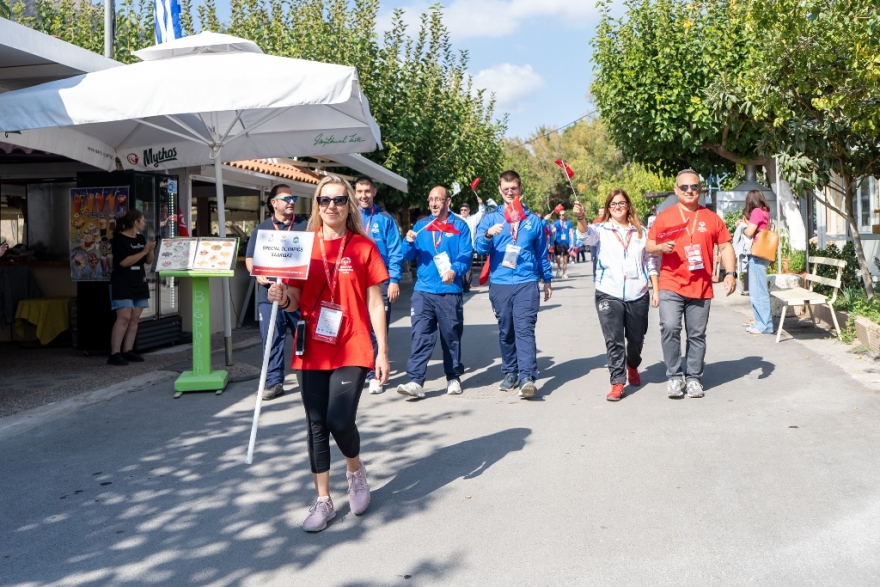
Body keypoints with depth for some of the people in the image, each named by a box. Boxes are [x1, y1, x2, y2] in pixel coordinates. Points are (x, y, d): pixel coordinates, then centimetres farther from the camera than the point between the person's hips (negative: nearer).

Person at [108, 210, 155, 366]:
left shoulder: (140, 239, 13)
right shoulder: (119, 239, -9)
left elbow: (149, 261, 15)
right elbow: (124, 262, -20)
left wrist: (150, 250, -4)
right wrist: (144, 251, -17)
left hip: (139, 283, 8)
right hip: (122, 284, -8)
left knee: (135, 318, 4)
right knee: (124, 317, -15)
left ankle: (128, 351, 8)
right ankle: (114, 354, -13)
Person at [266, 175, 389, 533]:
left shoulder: (363, 247, -1)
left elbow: (375, 304, 1)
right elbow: (295, 302, 8)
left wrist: (383, 351, -3)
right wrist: (281, 298, -15)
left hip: (352, 349, -3)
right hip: (312, 351, 3)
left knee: (340, 421, -12)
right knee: (317, 426, 7)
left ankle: (355, 470, 21)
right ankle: (323, 501, 22)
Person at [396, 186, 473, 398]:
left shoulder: (460, 226, 5)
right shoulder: (421, 225, 13)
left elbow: (466, 255, -5)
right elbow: (409, 256, 10)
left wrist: (455, 270, -24)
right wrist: (409, 242, -12)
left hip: (450, 291, -1)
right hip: (423, 291, 2)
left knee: (451, 336, 8)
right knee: (420, 336, -7)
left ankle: (454, 378, 22)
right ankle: (415, 381, -10)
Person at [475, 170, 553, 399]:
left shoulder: (533, 220, 9)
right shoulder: (491, 219, 8)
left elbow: (542, 252, 17)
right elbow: (480, 248, -6)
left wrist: (547, 279, 21)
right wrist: (488, 235, -27)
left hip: (526, 283, -2)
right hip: (499, 284, 2)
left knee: (525, 329, -12)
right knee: (505, 331, 9)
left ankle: (528, 377, -18)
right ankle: (510, 373, 20)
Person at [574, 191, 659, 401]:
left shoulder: (641, 232, 10)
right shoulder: (601, 230, 2)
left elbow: (651, 263, 12)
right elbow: (586, 235, -21)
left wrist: (656, 290, 6)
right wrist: (580, 218, -42)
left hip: (637, 295, 2)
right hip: (609, 294, -2)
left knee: (636, 339, 15)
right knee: (614, 341, -5)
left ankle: (632, 367, 44)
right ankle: (617, 382, 2)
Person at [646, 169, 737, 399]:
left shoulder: (711, 218, 8)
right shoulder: (664, 217, 4)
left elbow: (725, 246, 10)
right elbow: (649, 247, 7)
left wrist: (730, 273, -2)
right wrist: (661, 247, -15)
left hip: (701, 287, 2)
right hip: (671, 285, -2)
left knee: (697, 335, 6)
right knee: (670, 328, -16)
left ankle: (693, 378, 19)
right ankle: (674, 376, -1)